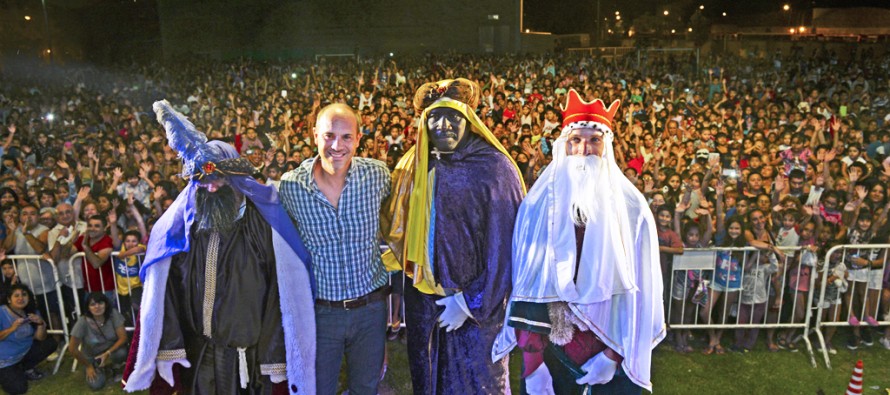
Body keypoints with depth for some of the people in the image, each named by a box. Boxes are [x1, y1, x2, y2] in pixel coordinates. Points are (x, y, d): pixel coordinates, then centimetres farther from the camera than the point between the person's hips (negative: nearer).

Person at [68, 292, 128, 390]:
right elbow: (72, 348, -16)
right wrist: (88, 366, -9)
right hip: (92, 357, 0)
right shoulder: (83, 322, -24)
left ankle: (112, 367, 2)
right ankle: (100, 370, 15)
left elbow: (123, 337, -20)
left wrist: (107, 353, -31)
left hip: (111, 350, 0)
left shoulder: (113, 314, -22)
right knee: (96, 385, -20)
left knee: (121, 352, -34)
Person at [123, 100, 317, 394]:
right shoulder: (176, 227, 0)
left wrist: (275, 354, -12)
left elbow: (281, 292, -11)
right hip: (196, 356, 3)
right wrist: (168, 345, -6)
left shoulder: (264, 222, -10)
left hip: (252, 355, -2)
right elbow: (165, 290, 1)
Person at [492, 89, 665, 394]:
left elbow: (637, 287, -6)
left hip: (610, 343, 0)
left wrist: (614, 354, -11)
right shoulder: (537, 205, -4)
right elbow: (526, 286, -6)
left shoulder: (631, 208, -5)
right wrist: (531, 359, -10)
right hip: (549, 344, 1)